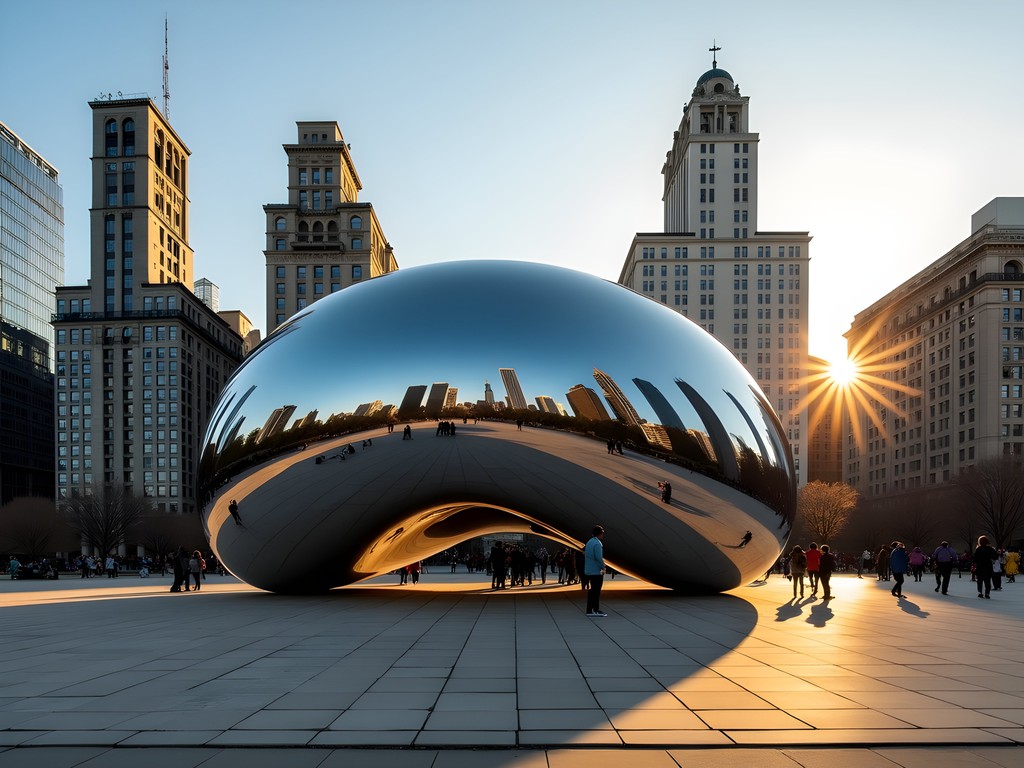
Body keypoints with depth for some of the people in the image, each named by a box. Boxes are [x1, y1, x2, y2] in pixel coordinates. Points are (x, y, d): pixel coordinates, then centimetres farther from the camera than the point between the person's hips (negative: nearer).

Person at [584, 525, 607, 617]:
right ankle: (595, 610, -3)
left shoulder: (589, 542, 12)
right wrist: (603, 567, -8)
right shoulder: (597, 544, -17)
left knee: (592, 590, 13)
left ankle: (589, 610, 15)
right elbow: (599, 558, -23)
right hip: (596, 571, -9)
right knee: (596, 591, -4)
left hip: (589, 571, 9)